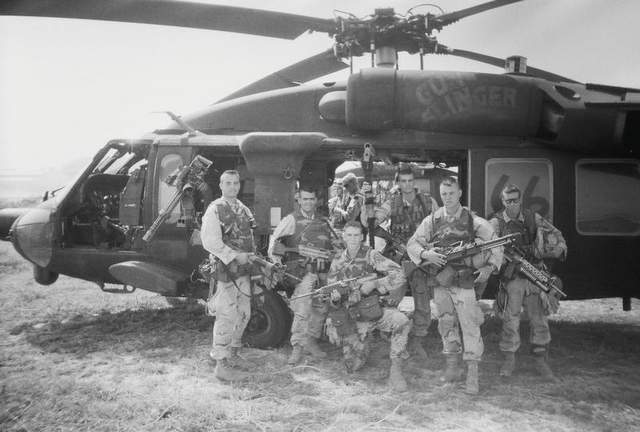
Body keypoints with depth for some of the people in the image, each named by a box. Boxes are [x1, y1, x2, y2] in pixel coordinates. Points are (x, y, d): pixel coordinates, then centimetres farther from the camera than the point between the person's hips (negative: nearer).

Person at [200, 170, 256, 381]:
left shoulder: (244, 210, 16)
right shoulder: (215, 210, -7)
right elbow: (210, 241, -17)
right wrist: (235, 256, -21)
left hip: (243, 269, 8)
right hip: (224, 269, -8)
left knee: (243, 313, 15)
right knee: (227, 316, -8)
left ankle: (232, 352, 32)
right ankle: (222, 364, -1)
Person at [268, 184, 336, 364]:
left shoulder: (323, 221, 17)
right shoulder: (291, 220, 1)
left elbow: (332, 244, 28)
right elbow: (275, 238, -2)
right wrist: (274, 256, -14)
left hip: (322, 270, 6)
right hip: (303, 270, -6)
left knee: (320, 308, 11)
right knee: (302, 308, -13)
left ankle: (311, 341, 26)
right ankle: (297, 346, -5)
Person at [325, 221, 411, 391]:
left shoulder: (370, 255, -7)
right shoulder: (337, 261, 3)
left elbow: (399, 275, -15)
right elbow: (331, 291, 7)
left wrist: (374, 283, -26)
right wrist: (334, 296, -16)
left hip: (374, 308, -2)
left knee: (402, 321, -33)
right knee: (353, 366, 1)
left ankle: (396, 370, -21)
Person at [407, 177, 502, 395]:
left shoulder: (472, 220, -3)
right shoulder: (432, 220, 3)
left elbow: (496, 244, 1)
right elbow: (412, 244, 3)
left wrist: (489, 267, -11)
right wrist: (425, 254, -15)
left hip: (465, 281, -3)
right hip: (440, 281, 3)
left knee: (470, 325, -4)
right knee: (446, 323, 12)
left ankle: (472, 374, 3)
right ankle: (452, 367, 26)